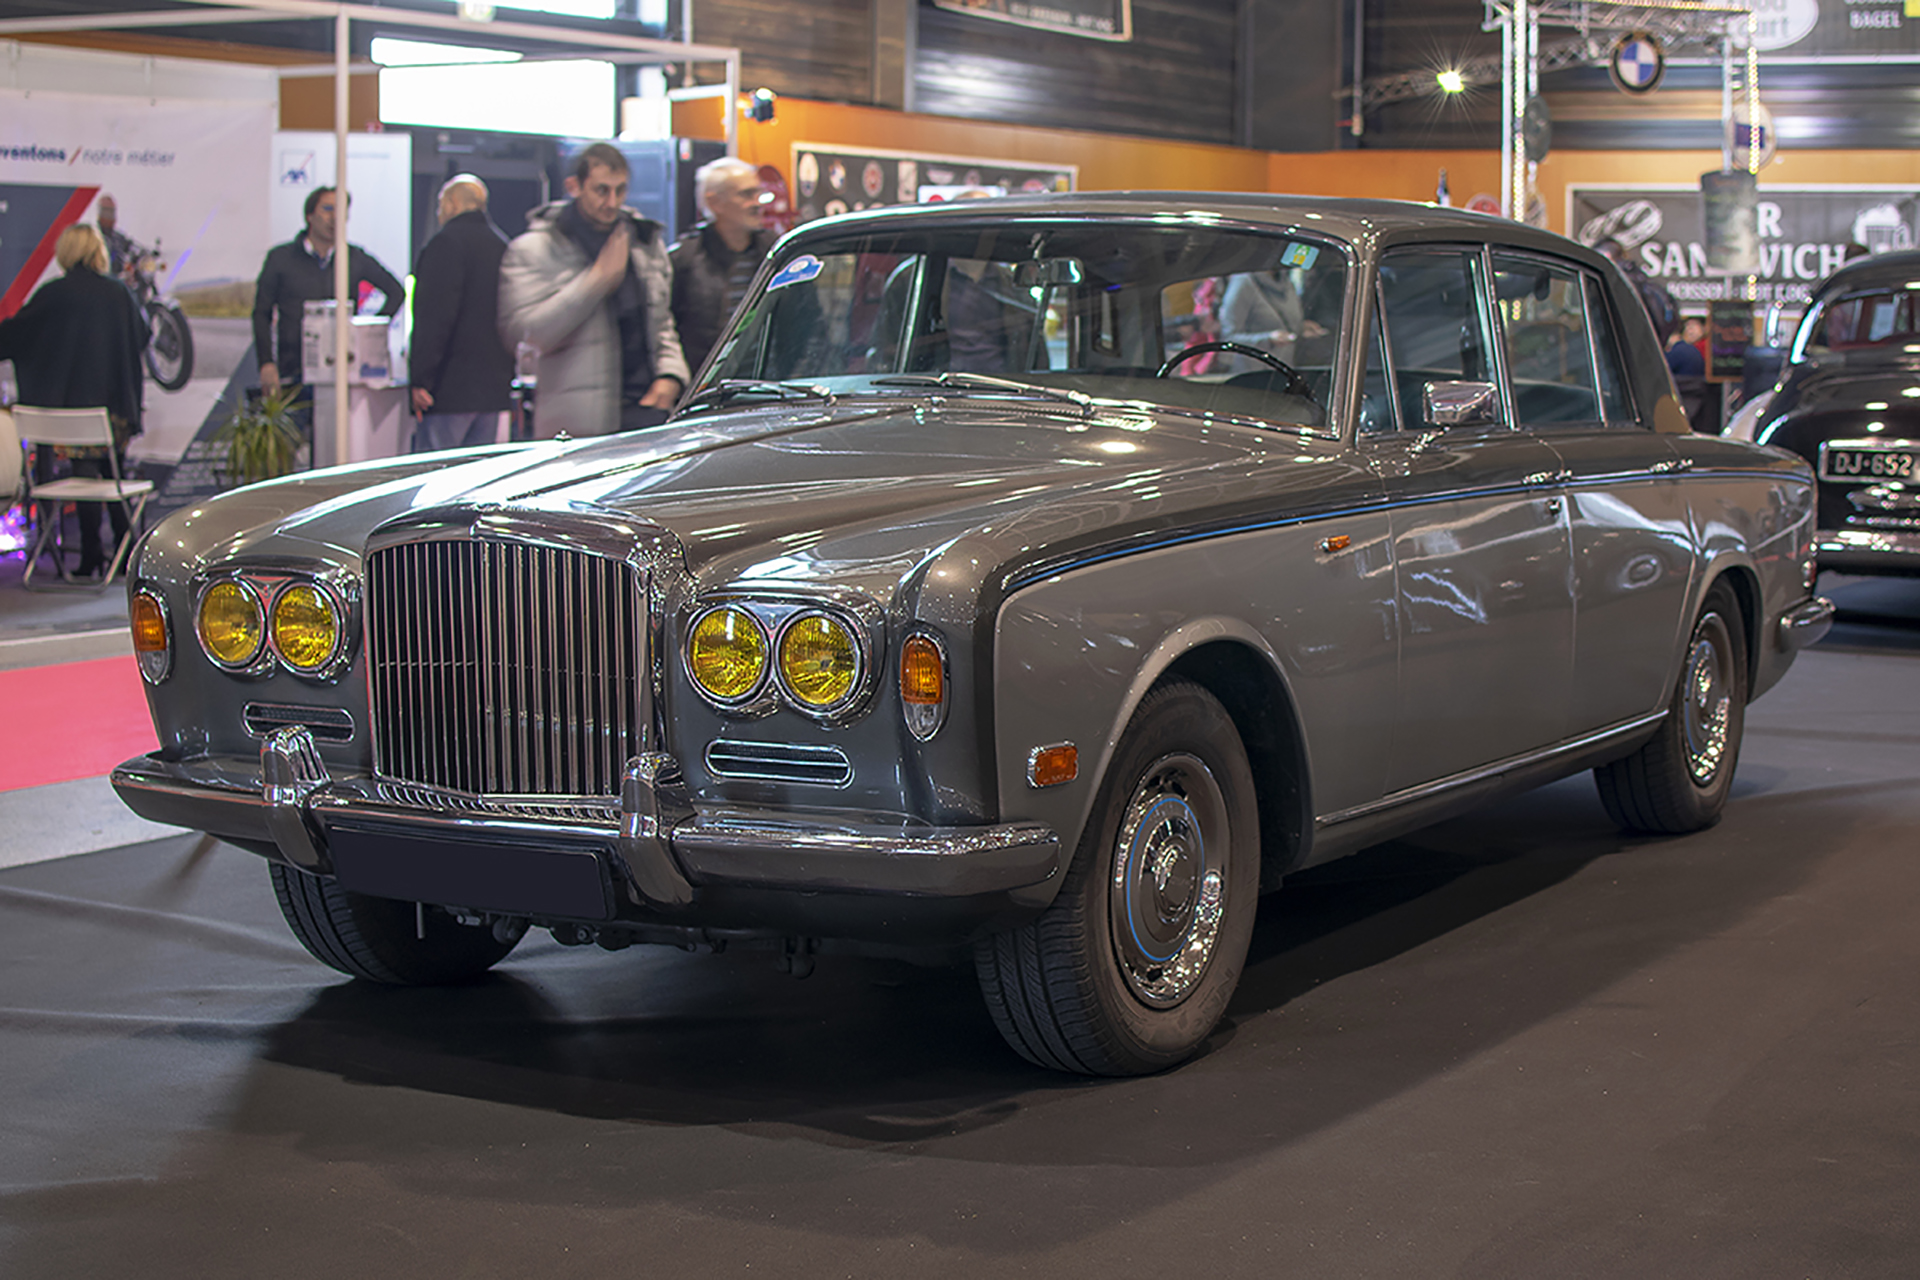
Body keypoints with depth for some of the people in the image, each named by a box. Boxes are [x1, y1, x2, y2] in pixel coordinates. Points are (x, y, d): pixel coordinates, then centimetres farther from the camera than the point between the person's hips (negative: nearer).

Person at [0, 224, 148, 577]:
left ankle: (91, 557, 2)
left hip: (73, 399, -3)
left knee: (85, 474, 2)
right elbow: (141, 338, 12)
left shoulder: (53, 295, -9)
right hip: (116, 402, 3)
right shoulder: (118, 293, 0)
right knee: (114, 475, 13)